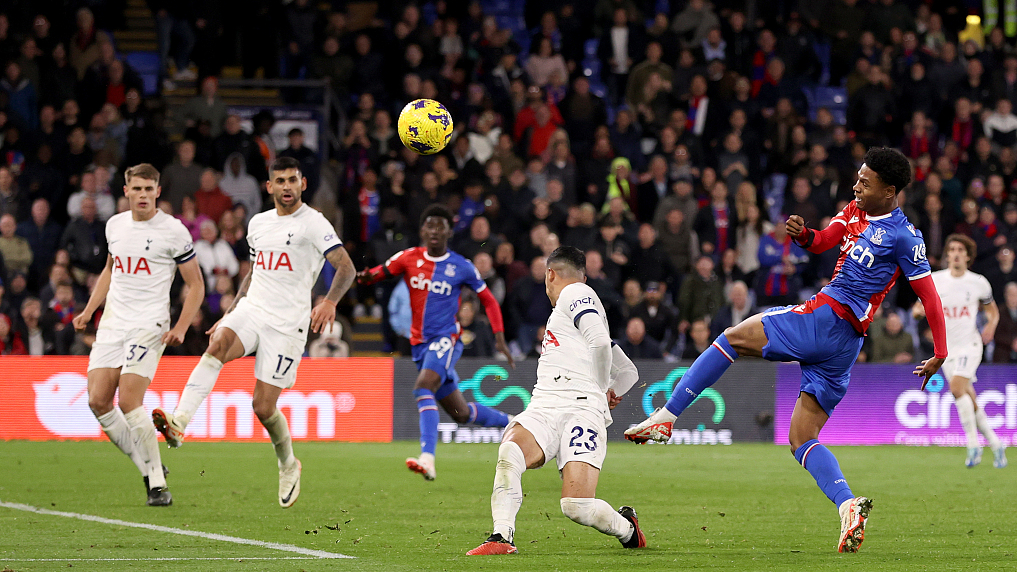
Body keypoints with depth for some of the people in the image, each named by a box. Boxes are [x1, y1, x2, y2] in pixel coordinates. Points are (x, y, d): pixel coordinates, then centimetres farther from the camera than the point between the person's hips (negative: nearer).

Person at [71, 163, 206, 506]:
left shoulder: (173, 231, -6)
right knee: (98, 401, -5)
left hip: (150, 324, -6)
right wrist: (89, 310, 18)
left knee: (129, 401, -18)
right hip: (112, 323, 6)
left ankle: (158, 486, -9)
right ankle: (149, 469, 10)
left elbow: (196, 285, -1)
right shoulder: (114, 225, 11)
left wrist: (180, 329, -11)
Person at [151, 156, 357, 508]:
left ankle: (288, 466, 25)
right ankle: (178, 422, -45)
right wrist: (230, 313, 24)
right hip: (252, 309, 4)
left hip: (287, 323, -4)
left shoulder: (313, 223, -5)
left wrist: (330, 301, -32)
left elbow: (346, 267, -14)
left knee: (263, 406, -6)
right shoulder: (258, 223, 16)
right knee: (218, 342, -31)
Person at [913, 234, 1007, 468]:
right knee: (969, 400, 4)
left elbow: (992, 310, 13)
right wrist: (919, 310, -17)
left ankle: (973, 444, -18)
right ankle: (995, 445, 17)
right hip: (946, 348, 3)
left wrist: (991, 326, -8)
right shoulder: (933, 280, 1)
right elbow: (917, 310, 7)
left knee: (957, 388, -25)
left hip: (969, 344, -3)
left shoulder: (979, 283, -2)